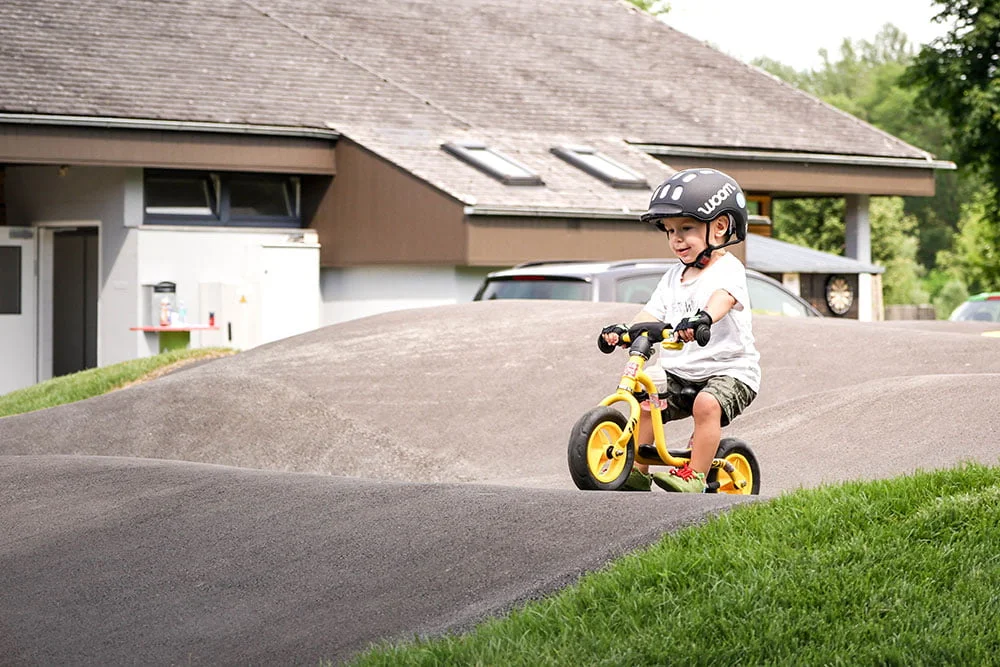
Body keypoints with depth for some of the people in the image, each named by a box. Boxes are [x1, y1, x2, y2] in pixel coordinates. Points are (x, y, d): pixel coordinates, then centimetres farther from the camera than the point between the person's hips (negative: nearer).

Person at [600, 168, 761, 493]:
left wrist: (703, 318, -55)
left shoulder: (727, 268, -10)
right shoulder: (674, 276, 14)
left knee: (707, 403, -32)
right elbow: (652, 313, 7)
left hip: (728, 370, -7)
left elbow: (724, 296, -33)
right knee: (645, 400, -8)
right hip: (680, 371, 7)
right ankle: (637, 470, 2)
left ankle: (695, 475, -26)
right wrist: (623, 330, -14)